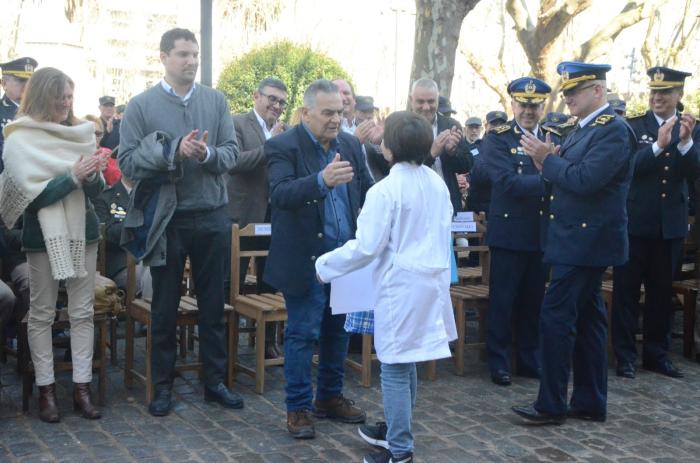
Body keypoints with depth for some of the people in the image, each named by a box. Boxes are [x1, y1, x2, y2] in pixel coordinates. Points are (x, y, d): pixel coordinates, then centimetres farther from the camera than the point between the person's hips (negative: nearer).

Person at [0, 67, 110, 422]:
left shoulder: (81, 133, 7)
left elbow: (95, 190, 9)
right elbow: (33, 195, -12)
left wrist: (93, 175, -13)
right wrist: (73, 176, -20)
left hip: (82, 230, 4)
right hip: (44, 235, -4)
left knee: (83, 312, 4)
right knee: (42, 314, 3)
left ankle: (81, 388, 9)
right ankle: (46, 390, 11)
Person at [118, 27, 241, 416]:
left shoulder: (217, 101, 4)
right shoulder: (141, 105, -3)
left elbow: (232, 152, 0)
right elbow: (127, 162, -9)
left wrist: (207, 154, -21)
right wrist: (173, 152, -22)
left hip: (212, 217, 2)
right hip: (165, 219, -2)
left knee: (213, 304, 11)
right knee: (165, 307, 9)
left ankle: (215, 380, 24)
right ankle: (163, 384, 22)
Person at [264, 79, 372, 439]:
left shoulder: (350, 144, 8)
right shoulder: (282, 147, -11)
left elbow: (367, 191, 11)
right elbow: (280, 194, -27)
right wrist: (321, 180, -43)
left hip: (345, 255, 6)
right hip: (306, 258, -6)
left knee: (337, 330, 15)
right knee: (302, 333, 1)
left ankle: (330, 397, 30)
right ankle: (298, 407, 13)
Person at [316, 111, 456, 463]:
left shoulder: (385, 190, -17)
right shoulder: (438, 184, 5)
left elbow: (365, 247, -18)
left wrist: (324, 265, -7)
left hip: (401, 284, -7)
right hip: (432, 281, 8)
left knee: (395, 367, 1)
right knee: (405, 361, 20)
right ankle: (396, 430, 34)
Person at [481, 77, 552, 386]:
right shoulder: (498, 139, -6)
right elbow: (507, 182, -20)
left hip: (542, 233, 5)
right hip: (510, 232, -4)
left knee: (534, 301, 13)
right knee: (503, 302, 4)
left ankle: (529, 359, 26)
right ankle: (499, 362, 15)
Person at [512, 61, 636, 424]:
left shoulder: (614, 130, -15)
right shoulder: (583, 129, 14)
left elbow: (585, 180, -25)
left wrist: (548, 160, -14)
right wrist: (550, 162, -5)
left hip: (585, 240, -10)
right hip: (578, 239, 10)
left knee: (556, 317, -8)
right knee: (587, 318, 13)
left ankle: (551, 406, 1)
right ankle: (590, 402, 21)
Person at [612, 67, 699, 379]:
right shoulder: (633, 127, -1)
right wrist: (659, 145, -27)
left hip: (671, 224, 3)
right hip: (635, 221, -2)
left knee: (662, 291, 11)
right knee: (626, 290, 2)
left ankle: (656, 353, 23)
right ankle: (625, 355, 10)